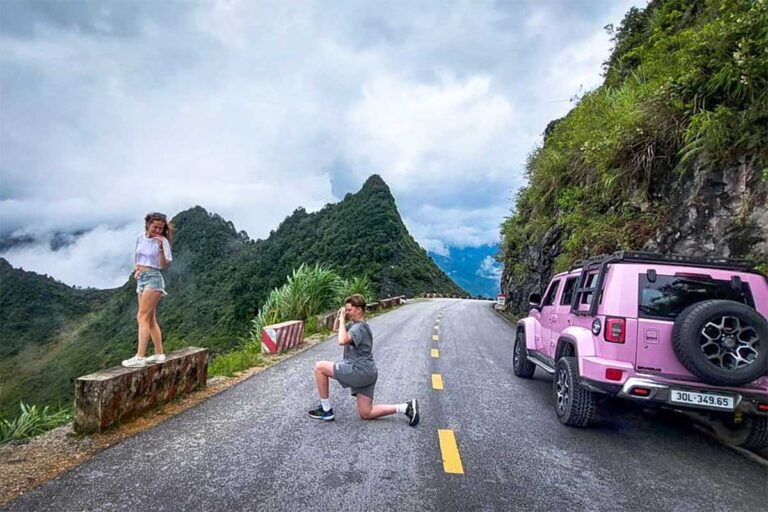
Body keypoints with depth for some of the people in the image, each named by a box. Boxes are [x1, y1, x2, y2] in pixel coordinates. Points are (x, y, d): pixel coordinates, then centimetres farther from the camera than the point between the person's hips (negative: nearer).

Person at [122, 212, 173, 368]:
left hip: (153, 279, -7)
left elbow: (163, 265, -15)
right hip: (141, 279, 7)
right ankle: (159, 354, 18)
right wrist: (136, 269, 4)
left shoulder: (162, 241, -10)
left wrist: (161, 248, -27)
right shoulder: (141, 237, 8)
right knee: (150, 320, 10)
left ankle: (140, 357, -14)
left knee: (143, 317, -13)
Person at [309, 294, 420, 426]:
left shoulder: (359, 327, -16)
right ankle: (406, 407, 7)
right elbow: (335, 329, 27)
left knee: (320, 367, -5)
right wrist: (339, 316, 8)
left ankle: (326, 410, 1)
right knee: (365, 414, 11)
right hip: (365, 373, 10)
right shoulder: (354, 324, 14)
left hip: (359, 371, -10)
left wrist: (342, 319, -23)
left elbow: (342, 341, -34)